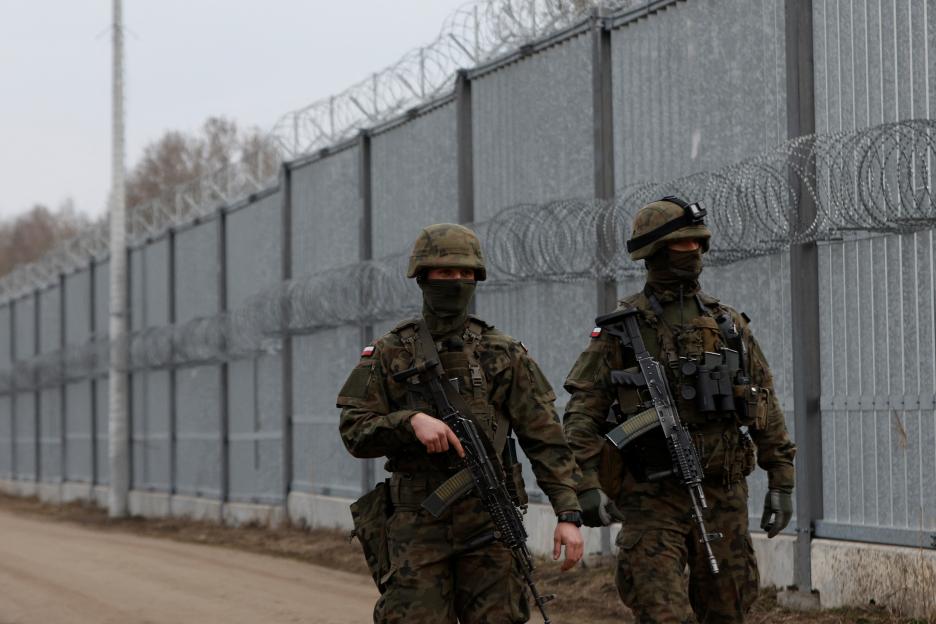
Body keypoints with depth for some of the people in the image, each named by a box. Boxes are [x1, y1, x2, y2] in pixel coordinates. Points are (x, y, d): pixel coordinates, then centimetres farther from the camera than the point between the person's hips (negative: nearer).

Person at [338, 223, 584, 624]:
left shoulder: (504, 354, 6)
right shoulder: (389, 354, 6)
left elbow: (546, 440, 3)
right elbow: (354, 432, 0)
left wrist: (569, 514, -6)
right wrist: (411, 421, -18)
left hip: (489, 525, 1)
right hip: (417, 526, -1)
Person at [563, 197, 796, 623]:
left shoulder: (728, 324, 10)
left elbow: (765, 407, 13)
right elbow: (582, 409, -6)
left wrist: (782, 481, 8)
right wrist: (586, 485, -16)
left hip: (722, 496, 4)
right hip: (652, 497, -4)